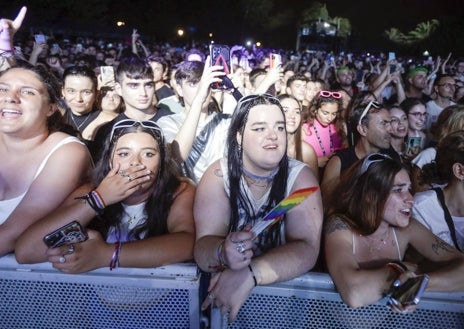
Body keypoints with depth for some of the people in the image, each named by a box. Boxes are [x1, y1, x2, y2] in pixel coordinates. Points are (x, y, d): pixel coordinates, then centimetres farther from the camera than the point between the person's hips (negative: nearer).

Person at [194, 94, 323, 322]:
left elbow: (307, 249, -19)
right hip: (224, 284, 1)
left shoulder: (300, 177, -10)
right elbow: (203, 244, -15)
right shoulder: (218, 175, -9)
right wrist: (223, 254, -36)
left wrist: (250, 273, -32)